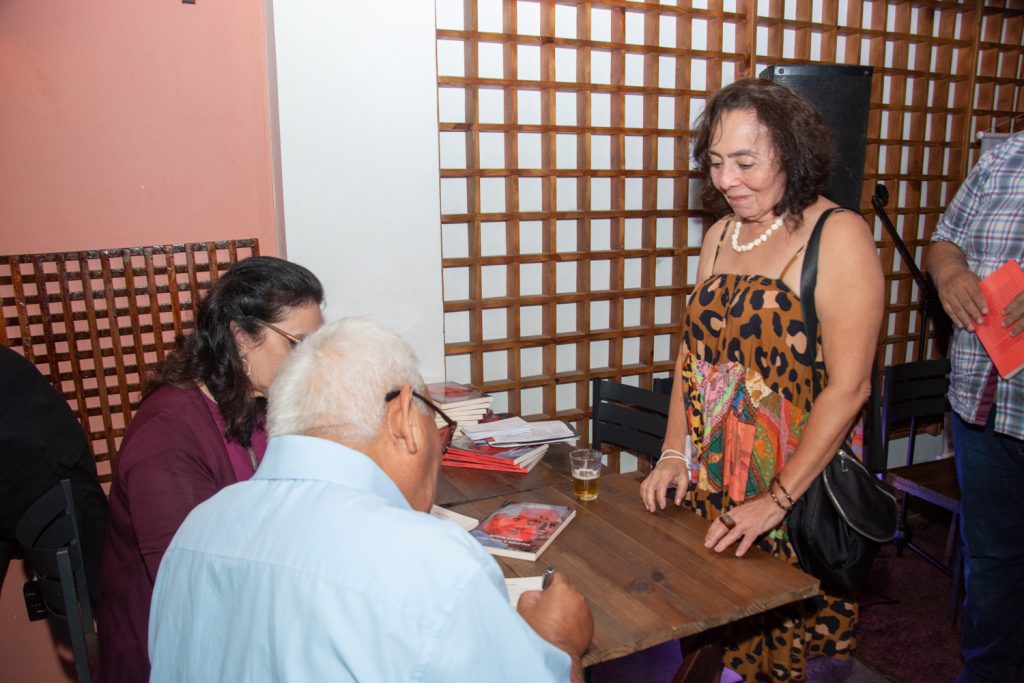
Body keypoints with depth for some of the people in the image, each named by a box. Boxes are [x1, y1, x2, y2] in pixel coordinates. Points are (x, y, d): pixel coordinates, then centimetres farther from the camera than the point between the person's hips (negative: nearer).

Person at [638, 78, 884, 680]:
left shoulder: (838, 235, -11)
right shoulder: (720, 235, 8)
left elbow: (848, 386, -16)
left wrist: (777, 501, -17)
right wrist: (674, 454, 2)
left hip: (802, 493, -5)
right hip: (712, 491, 5)